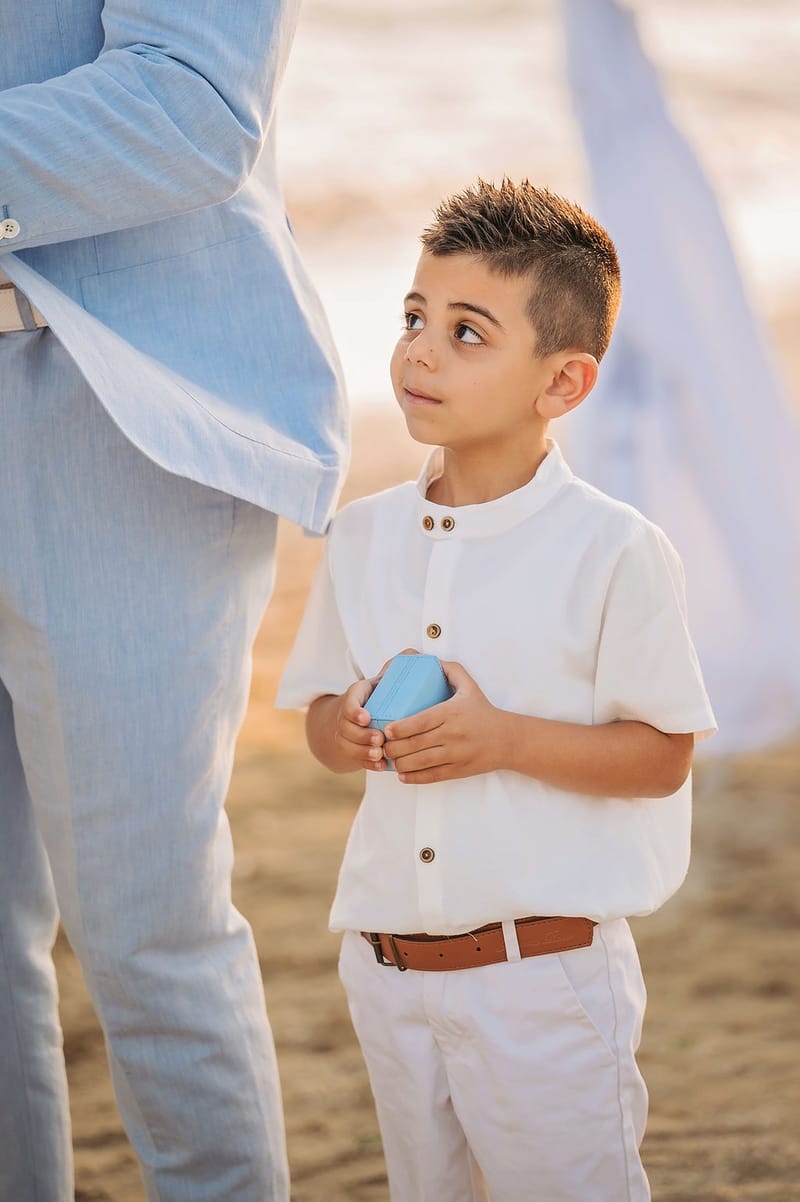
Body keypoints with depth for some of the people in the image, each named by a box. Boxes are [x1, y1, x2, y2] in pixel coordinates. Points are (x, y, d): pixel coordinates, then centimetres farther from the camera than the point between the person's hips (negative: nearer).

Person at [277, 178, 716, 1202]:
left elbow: (663, 758, -9)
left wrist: (506, 740, -21)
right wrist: (347, 732, -10)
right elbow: (320, 716, 13)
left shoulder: (613, 552, -12)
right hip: (388, 962, 5)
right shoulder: (364, 536, 4)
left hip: (544, 972, -5)